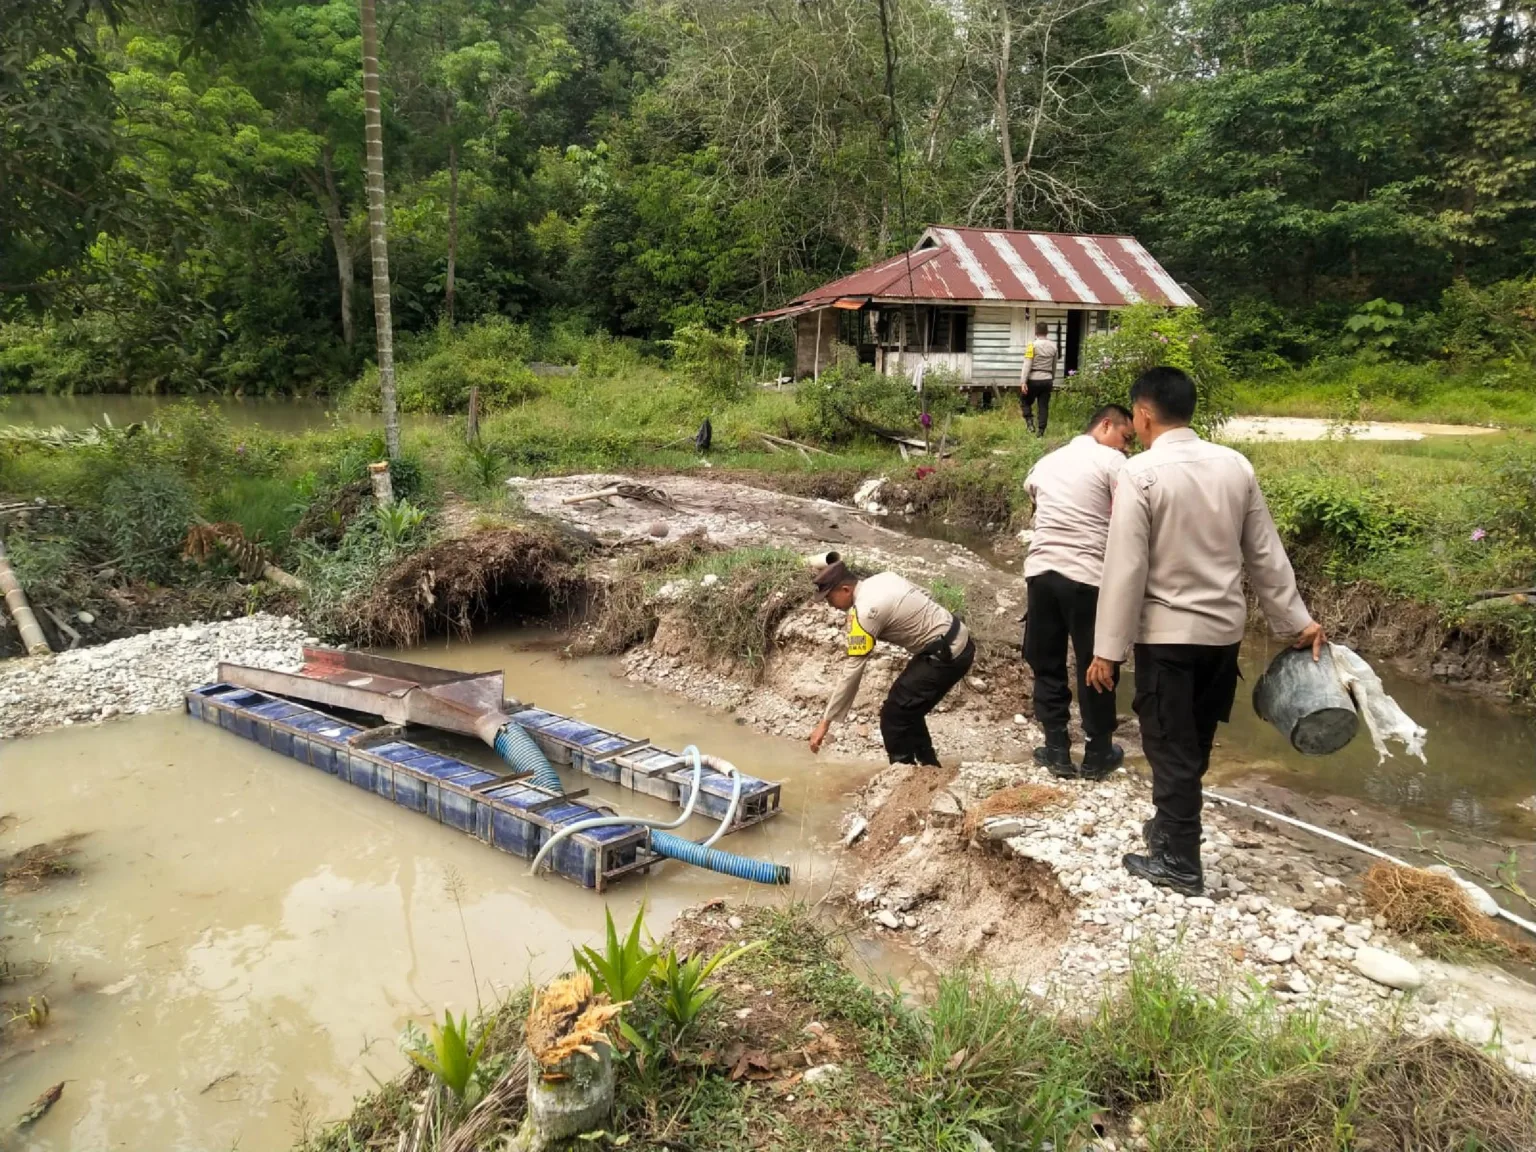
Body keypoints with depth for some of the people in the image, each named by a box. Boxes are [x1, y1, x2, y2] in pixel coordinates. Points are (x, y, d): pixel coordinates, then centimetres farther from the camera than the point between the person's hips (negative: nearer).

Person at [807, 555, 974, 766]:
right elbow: (926, 596, 16)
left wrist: (826, 721, -15)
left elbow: (853, 673, -21)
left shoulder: (864, 612, -20)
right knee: (906, 710, 20)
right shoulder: (882, 578, 5)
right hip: (958, 641, 10)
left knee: (893, 717, -5)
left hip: (945, 655, -10)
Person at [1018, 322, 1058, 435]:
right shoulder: (1053, 346, 9)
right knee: (1044, 406, 7)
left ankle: (1030, 422, -4)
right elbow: (1054, 366, 17)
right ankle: (1041, 430, 6)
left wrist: (1023, 382, -15)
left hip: (1034, 380, -4)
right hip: (1047, 380, 4)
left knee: (1025, 401, 14)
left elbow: (1027, 365, -13)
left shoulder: (1032, 345, -8)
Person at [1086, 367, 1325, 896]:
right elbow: (1265, 554, 6)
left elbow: (1125, 567, -17)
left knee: (1171, 748, 5)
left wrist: (1108, 648, -12)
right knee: (1193, 744, 20)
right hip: (1224, 629, 6)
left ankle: (1180, 864, 14)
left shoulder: (1141, 472, -15)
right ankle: (1173, 827, 37)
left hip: (1168, 633, -6)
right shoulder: (1236, 465, 2)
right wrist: (1296, 620, 14)